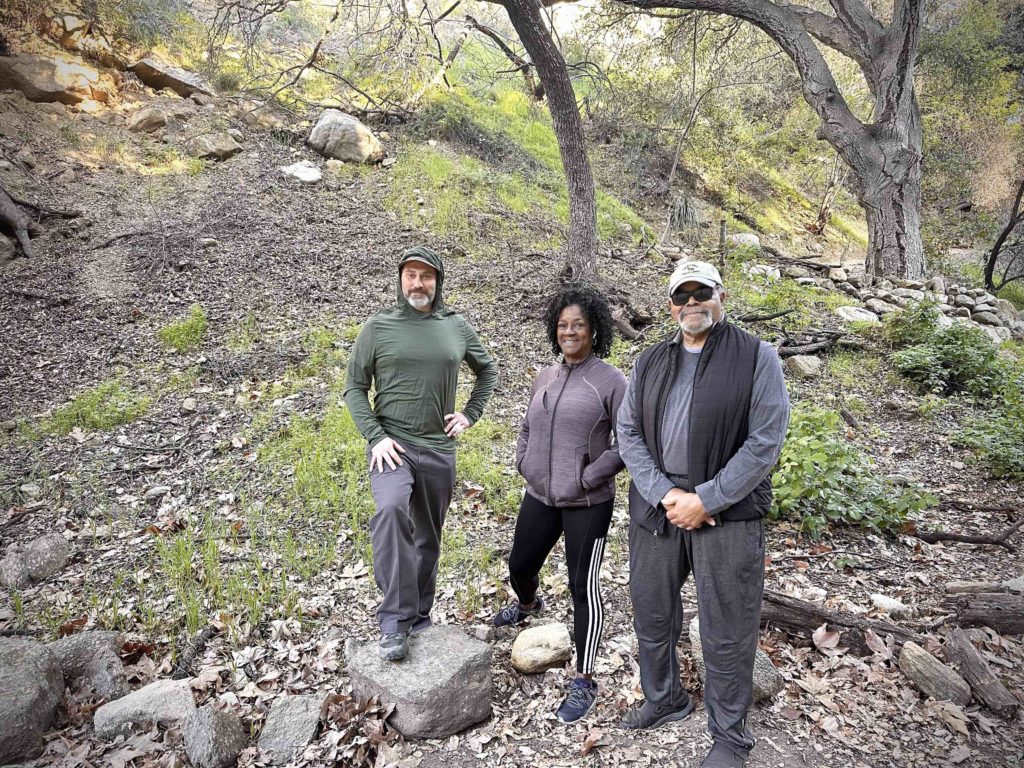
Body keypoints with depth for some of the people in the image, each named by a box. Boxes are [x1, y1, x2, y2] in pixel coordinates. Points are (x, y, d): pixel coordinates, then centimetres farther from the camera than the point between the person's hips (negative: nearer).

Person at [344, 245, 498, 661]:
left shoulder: (457, 327, 5)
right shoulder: (378, 327, -2)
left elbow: (488, 371, 20)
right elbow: (354, 388, 0)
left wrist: (470, 414, 8)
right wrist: (375, 437, -12)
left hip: (439, 449, 4)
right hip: (392, 445, -3)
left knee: (428, 537, 14)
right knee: (391, 509, -32)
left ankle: (419, 616, 34)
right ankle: (394, 621, -22)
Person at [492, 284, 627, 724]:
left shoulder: (609, 381, -11)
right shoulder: (545, 378, 8)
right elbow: (527, 428, 22)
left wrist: (591, 477, -17)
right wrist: (522, 463, 8)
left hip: (587, 504, -6)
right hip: (540, 497, 6)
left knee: (583, 587, 1)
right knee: (519, 566, 20)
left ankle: (584, 681, 16)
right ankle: (528, 605, 56)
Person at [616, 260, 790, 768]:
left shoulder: (757, 358, -3)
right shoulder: (650, 363, 9)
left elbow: (765, 441, -10)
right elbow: (628, 433, 4)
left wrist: (706, 500, -15)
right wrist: (664, 493, -10)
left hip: (728, 511, -4)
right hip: (655, 506, 4)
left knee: (726, 631, 5)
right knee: (651, 613, 16)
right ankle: (663, 700, 41)